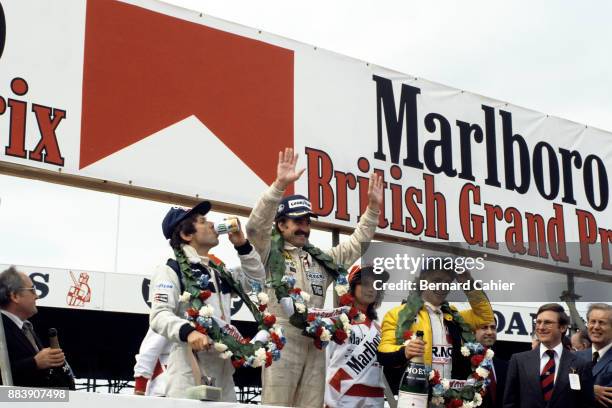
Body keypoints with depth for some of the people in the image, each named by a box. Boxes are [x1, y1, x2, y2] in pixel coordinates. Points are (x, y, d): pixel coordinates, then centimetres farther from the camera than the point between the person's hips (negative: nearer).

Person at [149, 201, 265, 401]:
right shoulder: (170, 270, -2)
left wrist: (242, 245, 19)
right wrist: (188, 332, -33)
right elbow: (159, 315, -14)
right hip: (190, 368, -7)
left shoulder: (219, 270, 23)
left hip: (223, 368, 7)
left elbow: (256, 279, 31)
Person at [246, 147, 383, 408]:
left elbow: (356, 245, 25)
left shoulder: (321, 259, 22)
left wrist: (373, 208, 15)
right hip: (281, 343, -6)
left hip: (315, 345, 6)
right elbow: (256, 225, -13)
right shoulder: (270, 253, 3)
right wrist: (280, 185, -23)